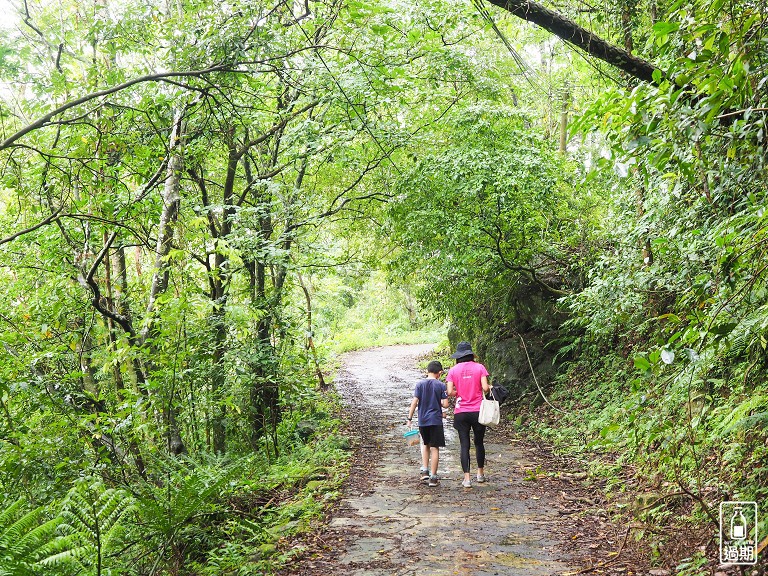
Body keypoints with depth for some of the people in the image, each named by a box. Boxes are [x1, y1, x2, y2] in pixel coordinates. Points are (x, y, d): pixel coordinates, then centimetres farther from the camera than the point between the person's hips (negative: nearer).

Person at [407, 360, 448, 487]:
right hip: (436, 420, -2)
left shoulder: (420, 384, -2)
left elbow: (414, 402, -6)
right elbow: (445, 404, -8)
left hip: (423, 421, 2)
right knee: (435, 448, 4)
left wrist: (410, 418, -1)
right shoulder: (441, 385, -5)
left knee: (425, 445, 23)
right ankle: (433, 478, 5)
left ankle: (425, 471, 17)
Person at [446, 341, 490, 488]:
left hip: (461, 413, 0)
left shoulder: (453, 371, -1)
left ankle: (467, 478, 1)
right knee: (479, 443, 17)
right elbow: (485, 388, -11)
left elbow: (450, 392, -7)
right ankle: (480, 473, 30)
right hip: (478, 411, 0)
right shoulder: (479, 367, -3)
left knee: (464, 445, 4)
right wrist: (489, 387, 11)